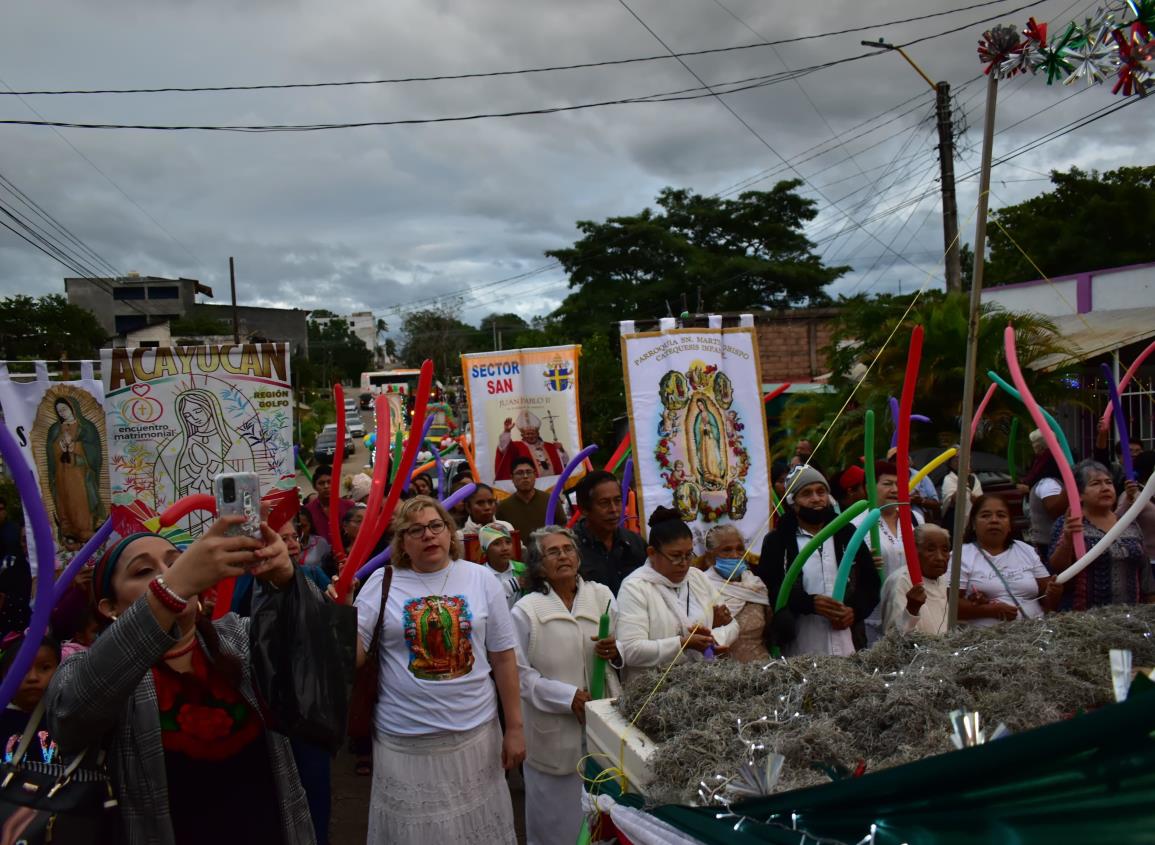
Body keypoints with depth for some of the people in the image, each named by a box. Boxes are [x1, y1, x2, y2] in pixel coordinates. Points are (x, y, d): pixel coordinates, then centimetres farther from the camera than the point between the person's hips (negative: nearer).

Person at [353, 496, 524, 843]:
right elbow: (352, 656, -6)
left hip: (475, 733, 1)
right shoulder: (382, 582, -3)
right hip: (404, 739, -1)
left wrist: (515, 727, 4)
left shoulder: (481, 579, 0)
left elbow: (503, 658, 3)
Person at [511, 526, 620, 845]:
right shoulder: (526, 609, -6)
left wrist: (615, 651, -12)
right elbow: (519, 673, -11)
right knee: (558, 815, 9)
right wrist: (569, 697, -19)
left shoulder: (602, 595, 4)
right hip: (554, 732, -3)